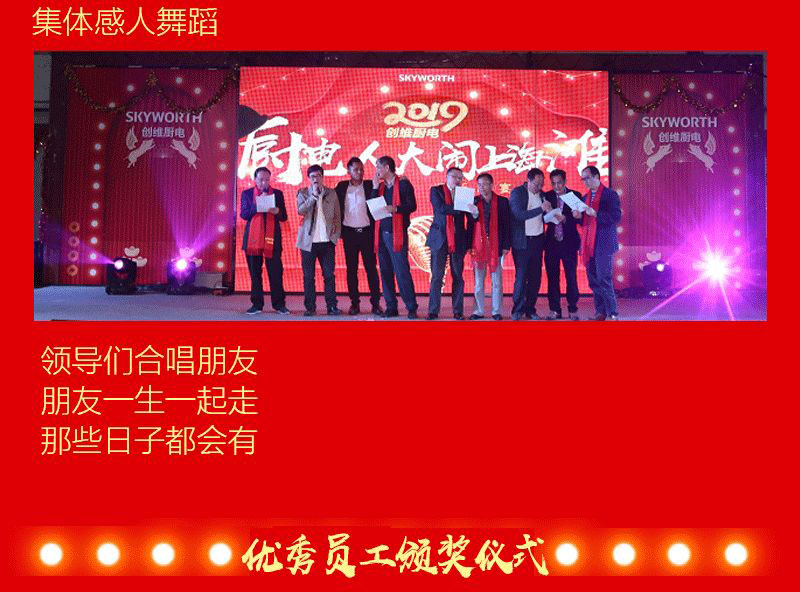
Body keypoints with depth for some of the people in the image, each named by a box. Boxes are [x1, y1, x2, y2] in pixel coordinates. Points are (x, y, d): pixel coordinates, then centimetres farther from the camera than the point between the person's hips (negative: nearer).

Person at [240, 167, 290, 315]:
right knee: (254, 273, 3)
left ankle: (279, 304, 4)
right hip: (253, 238, 0)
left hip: (272, 239, 0)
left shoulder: (277, 193, 10)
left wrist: (277, 211, -14)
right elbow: (243, 214, -1)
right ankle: (257, 304, 10)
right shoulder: (247, 194, 9)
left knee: (276, 272, -3)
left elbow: (284, 217, 8)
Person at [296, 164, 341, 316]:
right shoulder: (303, 193, 6)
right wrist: (314, 195, -14)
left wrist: (336, 234, 3)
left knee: (329, 275, 0)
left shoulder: (331, 193, 9)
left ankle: (331, 305, 5)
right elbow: (300, 210, -10)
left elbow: (337, 215, 12)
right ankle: (310, 307, 6)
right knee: (308, 276, 1)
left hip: (327, 240, 1)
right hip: (308, 240, -1)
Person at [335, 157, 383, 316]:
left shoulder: (369, 185, 3)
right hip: (349, 232, 1)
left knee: (371, 268, -2)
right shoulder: (342, 187, 6)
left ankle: (376, 303, 0)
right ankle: (354, 303, 9)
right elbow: (336, 207, 9)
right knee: (351, 269, 4)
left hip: (366, 232, -1)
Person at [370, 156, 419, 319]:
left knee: (402, 271, -8)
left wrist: (395, 209, -21)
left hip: (397, 233, -6)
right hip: (382, 234, 6)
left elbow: (412, 206, -8)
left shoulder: (404, 184, -2)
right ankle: (391, 307, 11)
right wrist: (375, 188, 2)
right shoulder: (379, 186, 16)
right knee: (386, 272, 6)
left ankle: (411, 308, -4)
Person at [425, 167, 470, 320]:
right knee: (437, 276, 0)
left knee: (458, 277, 4)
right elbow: (440, 208, -14)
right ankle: (433, 311, 5)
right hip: (440, 239, -2)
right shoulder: (436, 191, 4)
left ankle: (458, 311, 10)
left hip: (458, 240, 2)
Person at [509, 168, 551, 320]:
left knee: (535, 277, 5)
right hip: (522, 241, -5)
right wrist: (541, 209, -24)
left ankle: (530, 309, 13)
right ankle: (518, 310, 6)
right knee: (521, 277, -4)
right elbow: (519, 215, -19)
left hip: (537, 240, 5)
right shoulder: (517, 193, -7)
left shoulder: (541, 193, 9)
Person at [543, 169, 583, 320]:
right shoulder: (547, 196, 6)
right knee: (552, 278, 3)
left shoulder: (575, 195, 0)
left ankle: (573, 310, 5)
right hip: (552, 243, 2)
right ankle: (554, 310, 10)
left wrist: (565, 219, -22)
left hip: (569, 242, -2)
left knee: (571, 277, -1)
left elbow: (579, 219, -6)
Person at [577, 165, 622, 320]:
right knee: (593, 280, 5)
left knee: (604, 280, -10)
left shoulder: (610, 194, -4)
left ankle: (612, 314, -5)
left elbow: (616, 217, -13)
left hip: (604, 244, -7)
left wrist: (595, 214, -20)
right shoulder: (586, 197, 18)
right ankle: (600, 312, 11)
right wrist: (579, 217, 0)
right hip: (589, 244, 7)